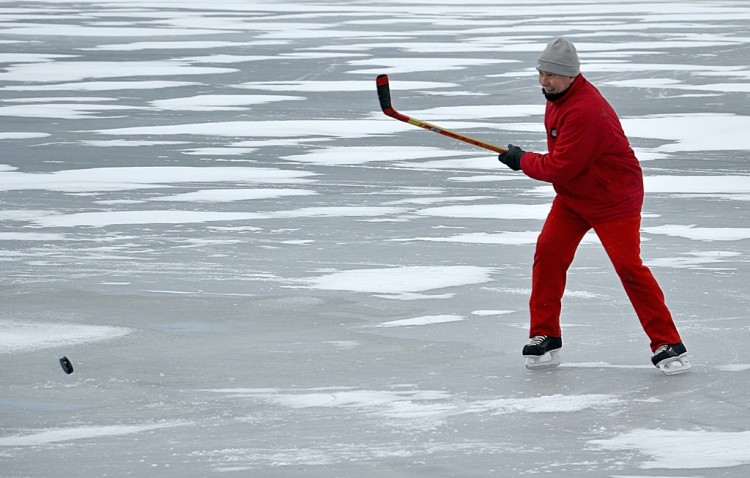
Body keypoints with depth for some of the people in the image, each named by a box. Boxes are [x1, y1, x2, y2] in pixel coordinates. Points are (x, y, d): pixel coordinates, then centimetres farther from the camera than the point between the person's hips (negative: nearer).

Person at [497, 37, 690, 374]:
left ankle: (667, 345, -3)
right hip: (572, 195, 9)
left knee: (628, 266, -12)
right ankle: (545, 337, 6)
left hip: (614, 198, -9)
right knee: (548, 253, -3)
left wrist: (522, 161, -14)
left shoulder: (585, 112, -31)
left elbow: (559, 168, -28)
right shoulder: (559, 97, 1)